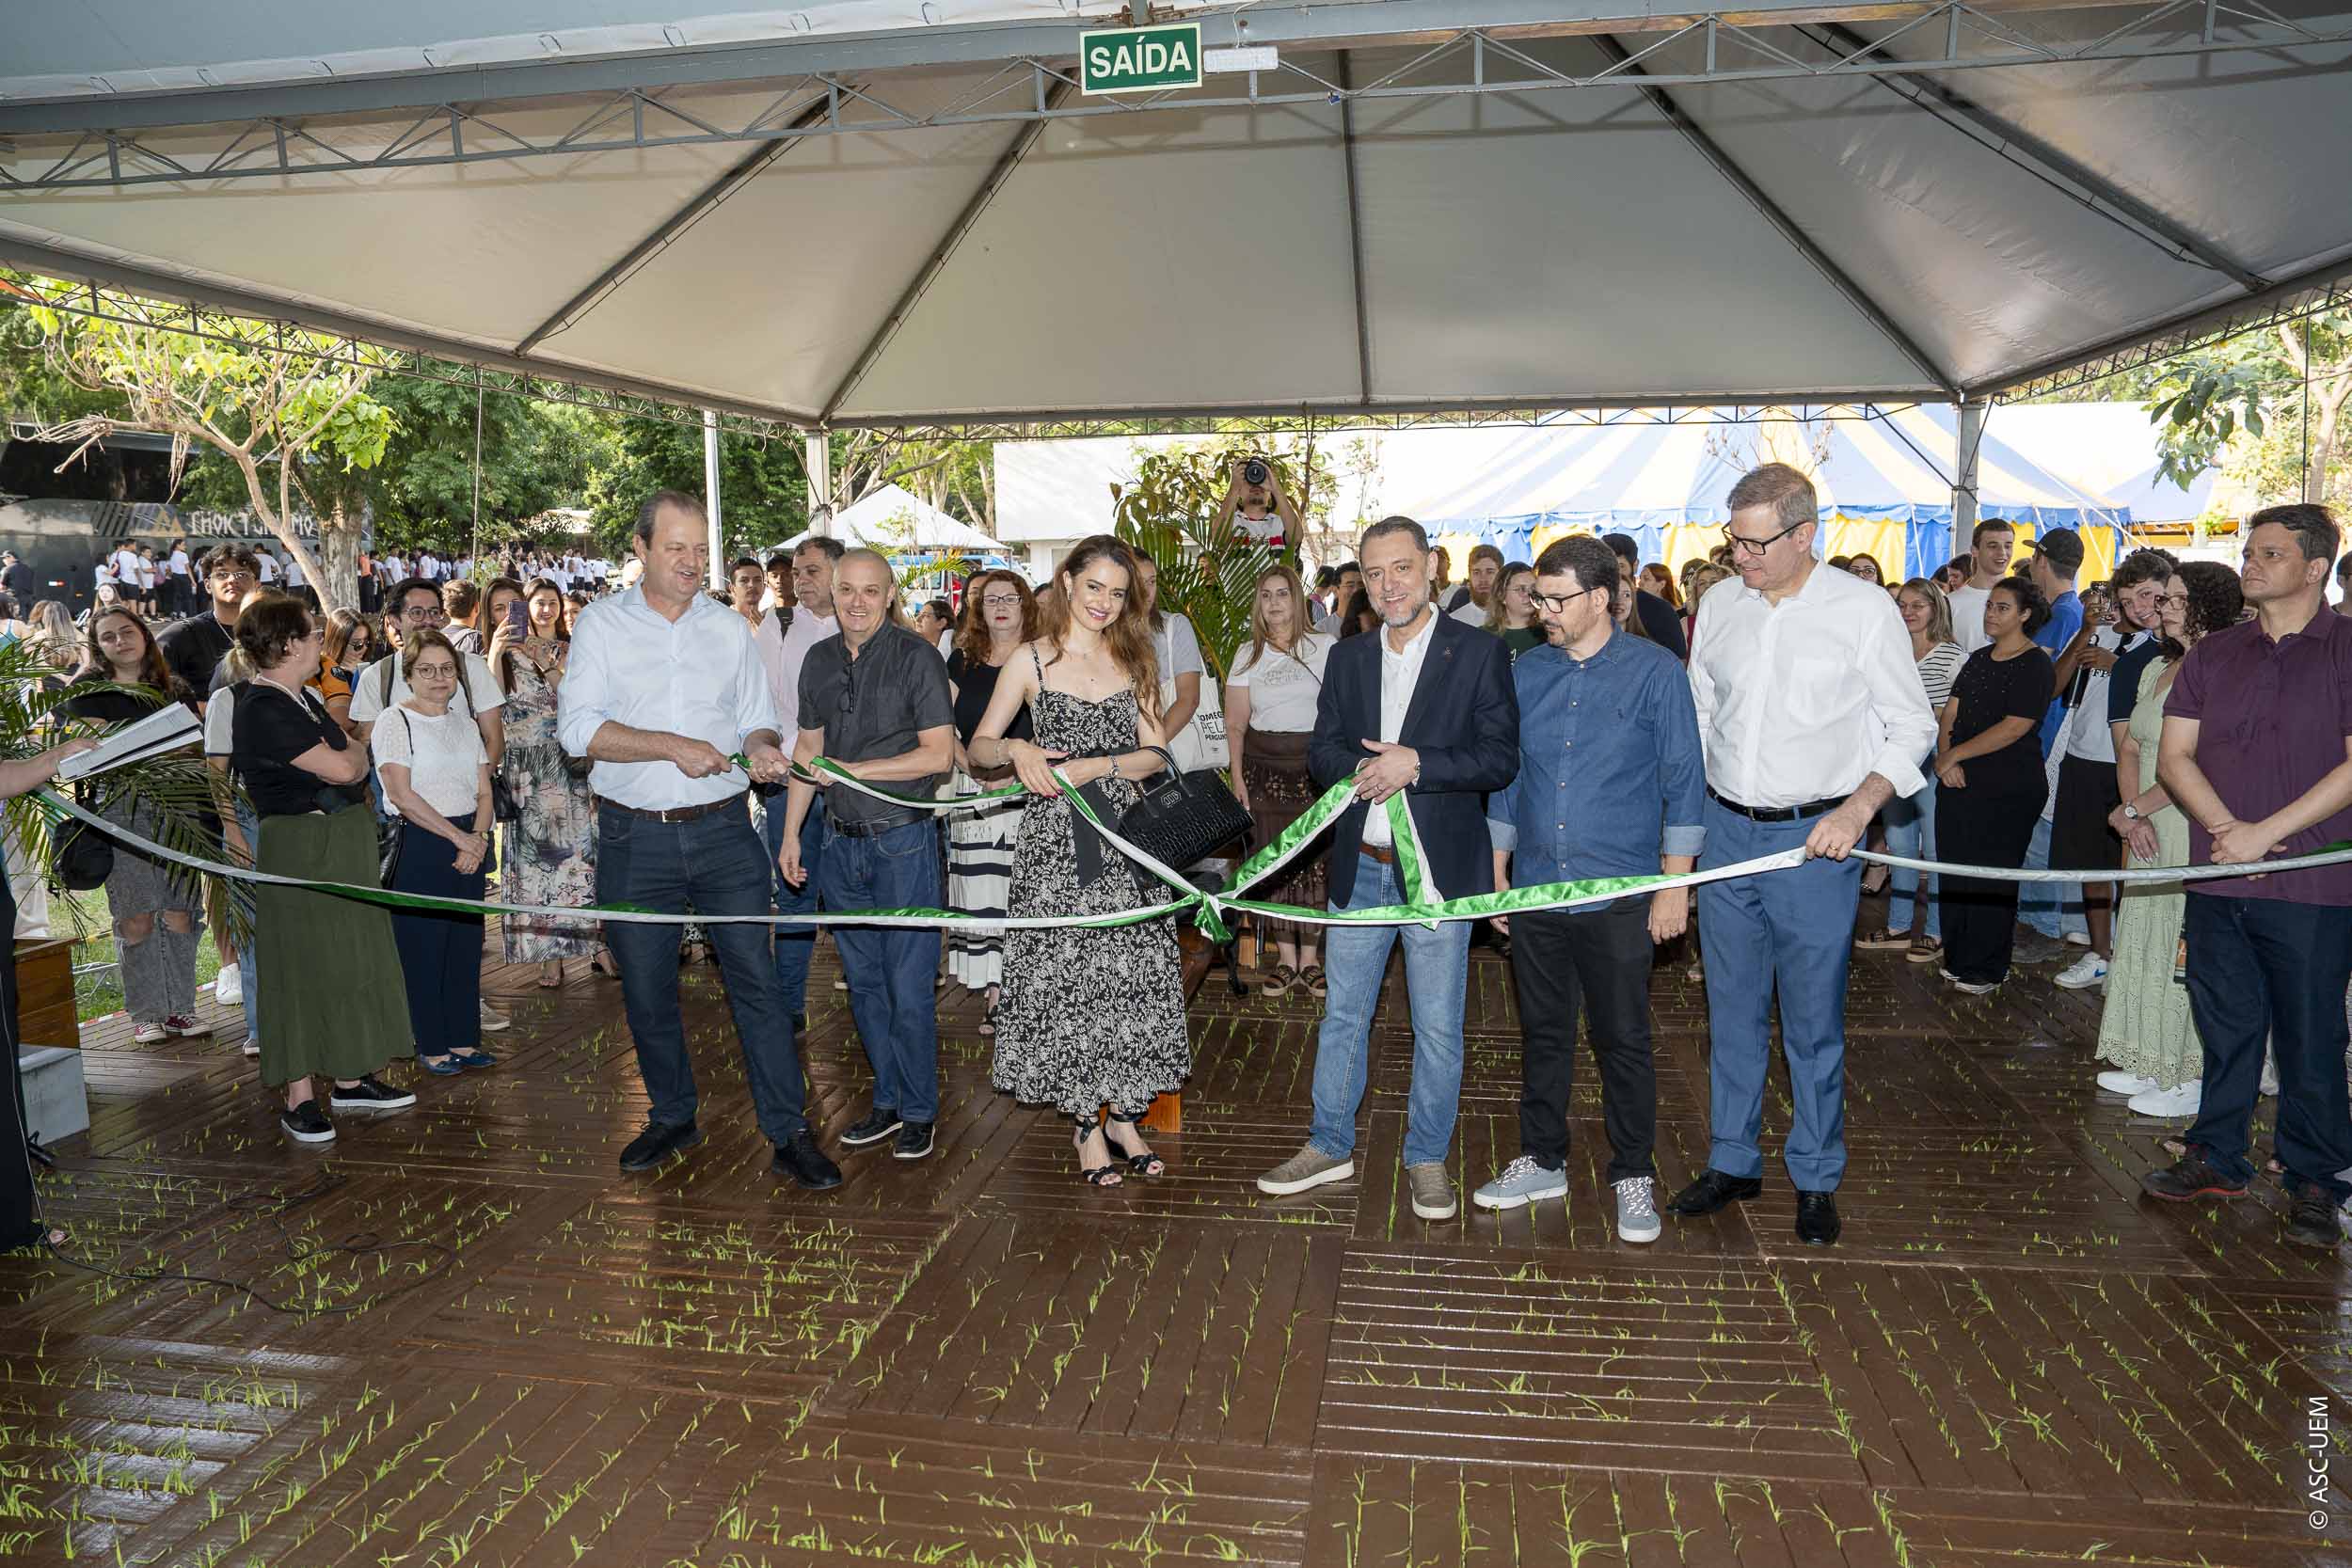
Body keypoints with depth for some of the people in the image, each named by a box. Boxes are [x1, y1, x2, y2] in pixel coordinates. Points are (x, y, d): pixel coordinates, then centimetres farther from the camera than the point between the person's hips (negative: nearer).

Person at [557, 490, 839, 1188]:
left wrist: (762, 747, -10)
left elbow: (756, 718, 13)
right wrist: (673, 746, -17)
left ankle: (789, 1133, 4)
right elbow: (578, 728, -9)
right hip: (635, 838, 0)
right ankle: (672, 1118, 30)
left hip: (723, 831, 1)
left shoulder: (729, 626, 9)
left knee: (756, 980, -2)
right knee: (646, 991, 10)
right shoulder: (602, 622, 1)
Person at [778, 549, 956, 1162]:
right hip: (840, 844, 6)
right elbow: (808, 748, 17)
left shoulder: (916, 657, -8)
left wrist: (852, 769, -13)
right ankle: (887, 1101, 26)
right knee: (863, 983, 13)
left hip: (903, 842, -5)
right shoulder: (819, 661, 9)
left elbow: (939, 753, -12)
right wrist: (791, 833, 13)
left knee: (908, 989, -2)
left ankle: (919, 1111, 14)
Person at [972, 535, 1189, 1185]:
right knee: (1064, 979, -1)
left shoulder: (1132, 661, 10)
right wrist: (1016, 751, -18)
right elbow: (980, 745, 3)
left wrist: (1093, 767, -11)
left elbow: (1156, 752, 4)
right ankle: (1085, 1125, 12)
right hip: (1055, 839, -3)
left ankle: (1124, 1115, 16)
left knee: (1131, 974, 3)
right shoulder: (1032, 661, 2)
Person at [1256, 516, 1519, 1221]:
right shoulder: (1346, 658, 9)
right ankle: (1330, 1146, 28)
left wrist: (1416, 765, -21)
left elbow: (1501, 757, -9)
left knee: (1438, 1025, 7)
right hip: (1359, 869, 4)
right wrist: (1363, 769, -13)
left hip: (1437, 869, -4)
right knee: (1343, 1014, 13)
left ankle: (1426, 1158, 24)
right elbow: (1322, 749, 8)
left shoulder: (1479, 653, -5)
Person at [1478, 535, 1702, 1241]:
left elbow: (1683, 783, -4)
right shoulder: (1524, 672, 7)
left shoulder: (1655, 672, -5)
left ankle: (1633, 1176, 20)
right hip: (1535, 890, 4)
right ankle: (1542, 1161, 29)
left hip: (1619, 896, -4)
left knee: (1623, 1041, 4)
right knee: (1543, 1032, 14)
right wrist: (1497, 871, 11)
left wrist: (1675, 886, -8)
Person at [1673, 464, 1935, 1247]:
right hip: (1726, 830, 4)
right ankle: (1733, 1162, 27)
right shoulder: (1719, 604, 5)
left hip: (1815, 837, -4)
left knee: (1814, 1019, 4)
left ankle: (1816, 1180, 20)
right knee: (1733, 1010, 12)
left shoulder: (1865, 609, -7)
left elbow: (1912, 724, -1)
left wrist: (1859, 806, -15)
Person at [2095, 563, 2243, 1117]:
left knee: (2183, 946, -3)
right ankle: (2153, 1064, 25)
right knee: (2143, 940, 13)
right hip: (2149, 827, 9)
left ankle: (2194, 1077, 8)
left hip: (2194, 826, -9)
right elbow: (2130, 745, 14)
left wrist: (2132, 809, -9)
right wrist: (2134, 815, 0)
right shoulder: (2157, 668, 13)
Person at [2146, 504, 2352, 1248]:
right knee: (2225, 1026, 12)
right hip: (2218, 879, 4)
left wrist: (2265, 834, -15)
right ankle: (2217, 1158, 25)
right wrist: (2225, 829, -9)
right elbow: (2174, 755, 7)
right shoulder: (2214, 653, 11)